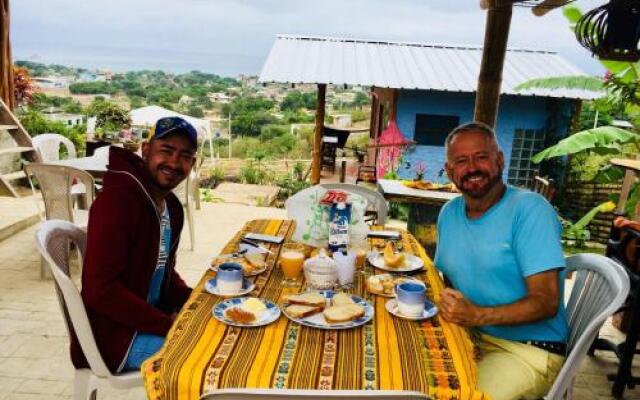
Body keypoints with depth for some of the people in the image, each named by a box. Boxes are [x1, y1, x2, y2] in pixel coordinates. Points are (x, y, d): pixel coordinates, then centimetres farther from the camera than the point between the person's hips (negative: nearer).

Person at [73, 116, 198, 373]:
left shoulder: (172, 206, 5)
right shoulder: (116, 200, -22)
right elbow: (101, 290, -25)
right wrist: (168, 325, -22)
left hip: (152, 315, 9)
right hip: (114, 334, -9)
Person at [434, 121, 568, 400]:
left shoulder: (530, 209, -15)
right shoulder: (449, 213, 6)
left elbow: (546, 302, -19)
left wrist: (478, 315, -31)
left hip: (528, 349, -6)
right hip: (467, 335, 6)